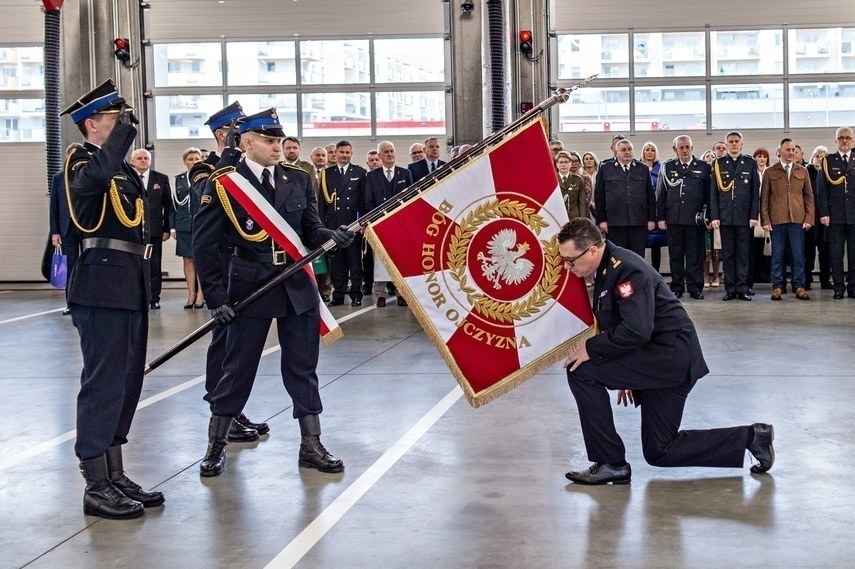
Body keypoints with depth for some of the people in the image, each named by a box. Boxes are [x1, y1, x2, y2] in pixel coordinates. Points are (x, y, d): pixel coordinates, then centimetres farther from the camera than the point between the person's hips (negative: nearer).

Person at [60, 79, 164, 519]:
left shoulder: (123, 169, 19)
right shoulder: (82, 161, -9)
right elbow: (98, 174, -35)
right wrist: (125, 127, -23)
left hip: (130, 288, 9)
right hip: (102, 288, -9)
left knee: (126, 383, 13)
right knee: (103, 384, -6)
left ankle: (115, 477, 22)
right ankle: (96, 487, 1)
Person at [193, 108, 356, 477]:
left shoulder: (298, 179, 6)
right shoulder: (224, 184, -6)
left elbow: (310, 230, 10)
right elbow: (205, 244, -6)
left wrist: (332, 237, -13)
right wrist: (216, 298, -10)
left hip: (298, 286, 4)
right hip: (250, 289, -3)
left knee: (303, 367, 8)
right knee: (238, 368, 6)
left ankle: (311, 446, 19)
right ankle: (216, 446, 22)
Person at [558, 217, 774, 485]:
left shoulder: (627, 270, -21)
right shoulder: (607, 267, 11)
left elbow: (636, 331, -31)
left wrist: (591, 348, -22)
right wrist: (624, 376, 22)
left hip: (671, 356, -11)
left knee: (581, 370, -18)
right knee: (660, 452, 14)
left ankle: (611, 464, -9)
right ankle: (750, 437, 21)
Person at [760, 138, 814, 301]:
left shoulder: (803, 171, 11)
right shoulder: (770, 172, 6)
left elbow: (808, 196, 10)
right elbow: (764, 198, 4)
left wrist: (809, 218, 0)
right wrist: (765, 220, -4)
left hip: (798, 219, 1)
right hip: (777, 220, -1)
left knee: (799, 254, 1)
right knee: (777, 255, 2)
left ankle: (799, 286, 8)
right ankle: (777, 286, 9)